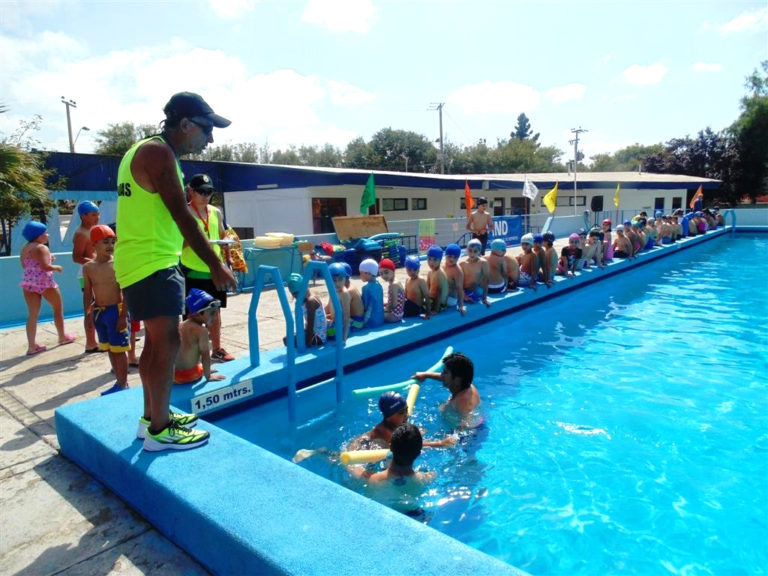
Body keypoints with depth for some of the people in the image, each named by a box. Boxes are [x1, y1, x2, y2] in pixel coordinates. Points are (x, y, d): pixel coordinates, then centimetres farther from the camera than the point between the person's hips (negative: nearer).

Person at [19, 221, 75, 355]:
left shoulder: (24, 248, 12)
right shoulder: (42, 248, -14)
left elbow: (24, 265, 18)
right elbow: (45, 267, -22)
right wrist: (56, 267, -3)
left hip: (28, 282, 7)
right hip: (44, 282, -7)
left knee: (33, 315, 5)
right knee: (58, 308, 13)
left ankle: (31, 346, 2)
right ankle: (62, 337, 25)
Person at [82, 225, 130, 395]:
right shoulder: (88, 267, 4)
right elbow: (88, 294, 8)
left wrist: (123, 315, -15)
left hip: (116, 310, -5)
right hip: (98, 312, 5)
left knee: (118, 349, 0)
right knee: (109, 349, 14)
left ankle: (123, 385, 10)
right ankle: (119, 382, 27)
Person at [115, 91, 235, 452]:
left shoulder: (148, 150, 19)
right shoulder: (158, 152, -13)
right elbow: (182, 216, -20)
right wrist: (216, 265, -20)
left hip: (141, 263, 11)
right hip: (153, 265, -11)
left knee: (156, 341, 16)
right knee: (167, 343, -7)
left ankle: (152, 416, 28)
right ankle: (159, 430, 3)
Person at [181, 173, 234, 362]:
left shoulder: (216, 212, 10)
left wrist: (227, 258, 5)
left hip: (215, 270, 5)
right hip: (193, 272, -5)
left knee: (215, 311, 13)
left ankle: (217, 349, 26)